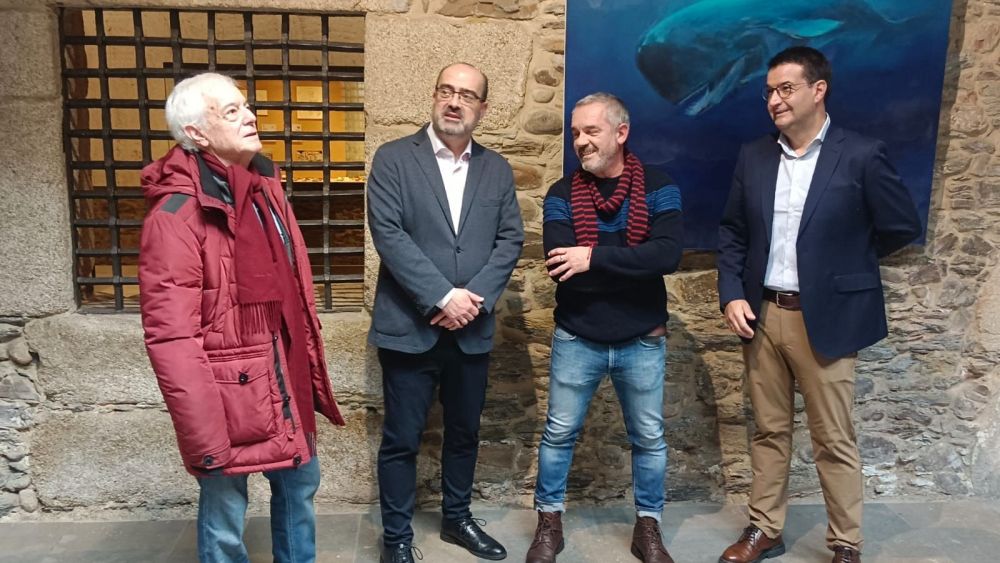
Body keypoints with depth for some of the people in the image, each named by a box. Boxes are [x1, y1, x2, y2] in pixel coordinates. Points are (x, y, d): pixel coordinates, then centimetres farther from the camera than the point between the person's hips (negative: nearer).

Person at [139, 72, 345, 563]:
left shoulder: (264, 188, 7)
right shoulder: (176, 214, -18)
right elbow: (171, 339, -21)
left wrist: (311, 373, 14)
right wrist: (206, 440, -21)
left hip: (287, 381, 8)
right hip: (230, 394, -7)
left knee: (300, 485, 22)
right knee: (225, 520, 11)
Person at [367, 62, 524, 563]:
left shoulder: (497, 169, 9)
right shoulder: (393, 159, -3)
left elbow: (510, 239, 3)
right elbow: (388, 235, -13)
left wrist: (475, 298, -11)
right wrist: (443, 297, -18)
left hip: (472, 329, 4)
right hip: (409, 327, -4)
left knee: (464, 431, 17)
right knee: (402, 439, 6)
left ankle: (457, 519, 37)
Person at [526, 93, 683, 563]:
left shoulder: (658, 188, -5)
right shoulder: (561, 194, -3)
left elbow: (668, 254, -21)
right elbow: (561, 267, -16)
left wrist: (594, 256, -25)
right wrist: (632, 268, -19)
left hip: (642, 340, 0)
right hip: (576, 339, 0)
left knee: (648, 438, 13)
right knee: (559, 433, 10)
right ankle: (549, 524, 29)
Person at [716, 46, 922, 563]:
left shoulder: (861, 156, -7)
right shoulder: (753, 156, 6)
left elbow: (903, 227, 0)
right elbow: (732, 232, 9)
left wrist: (842, 264, 6)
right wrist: (731, 294, -2)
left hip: (825, 318, -4)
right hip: (761, 314, 4)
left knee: (833, 440, 7)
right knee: (768, 431, 14)